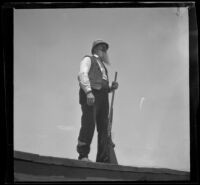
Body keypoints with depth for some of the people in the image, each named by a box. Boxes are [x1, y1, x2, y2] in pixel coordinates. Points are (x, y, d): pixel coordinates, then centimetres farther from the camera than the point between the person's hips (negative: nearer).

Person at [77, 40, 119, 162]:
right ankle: (83, 155, -13)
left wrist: (112, 87, 8)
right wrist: (88, 91, -20)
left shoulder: (103, 66, 34)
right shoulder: (88, 59, 13)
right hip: (90, 95, -7)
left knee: (104, 128, -2)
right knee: (89, 124, -17)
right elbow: (82, 75, -5)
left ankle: (102, 159, -4)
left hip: (103, 96, 7)